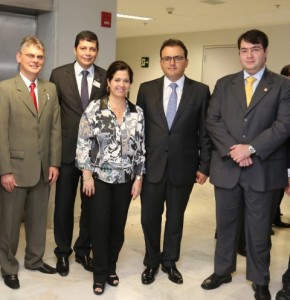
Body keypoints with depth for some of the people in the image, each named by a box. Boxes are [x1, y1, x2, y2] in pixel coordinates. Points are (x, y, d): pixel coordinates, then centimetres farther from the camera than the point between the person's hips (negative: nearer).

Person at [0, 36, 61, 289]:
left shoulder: (51, 89, 8)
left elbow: (55, 129, 7)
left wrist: (54, 163, 1)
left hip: (43, 167, 4)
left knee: (38, 218, 15)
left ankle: (35, 260, 34)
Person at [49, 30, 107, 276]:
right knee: (64, 204, 10)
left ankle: (83, 251, 30)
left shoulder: (105, 77, 2)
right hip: (67, 150, -1)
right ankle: (63, 252, 28)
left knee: (91, 204, 11)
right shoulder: (59, 74, 0)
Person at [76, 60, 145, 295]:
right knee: (99, 225, 2)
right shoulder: (94, 109, -6)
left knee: (118, 225, 11)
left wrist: (139, 178, 1)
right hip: (99, 177, -3)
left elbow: (140, 148, 4)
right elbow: (83, 143, -7)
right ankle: (100, 273, 18)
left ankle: (111, 267, 30)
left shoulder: (137, 113, 3)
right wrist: (87, 175, -10)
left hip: (125, 179, 3)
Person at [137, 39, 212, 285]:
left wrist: (204, 166, -3)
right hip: (152, 166, 1)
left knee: (175, 218, 14)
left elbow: (205, 132, 0)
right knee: (149, 217, 10)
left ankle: (170, 262, 34)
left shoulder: (200, 91, -1)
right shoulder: (147, 89, 2)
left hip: (183, 167, 0)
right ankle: (152, 262, 31)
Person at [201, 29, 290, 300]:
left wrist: (251, 148, -18)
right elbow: (212, 121, 1)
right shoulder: (224, 84, 8)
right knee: (226, 224, 15)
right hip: (226, 166, 2)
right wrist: (233, 149, -13)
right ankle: (222, 270, 34)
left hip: (264, 169, -2)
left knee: (259, 229, 9)